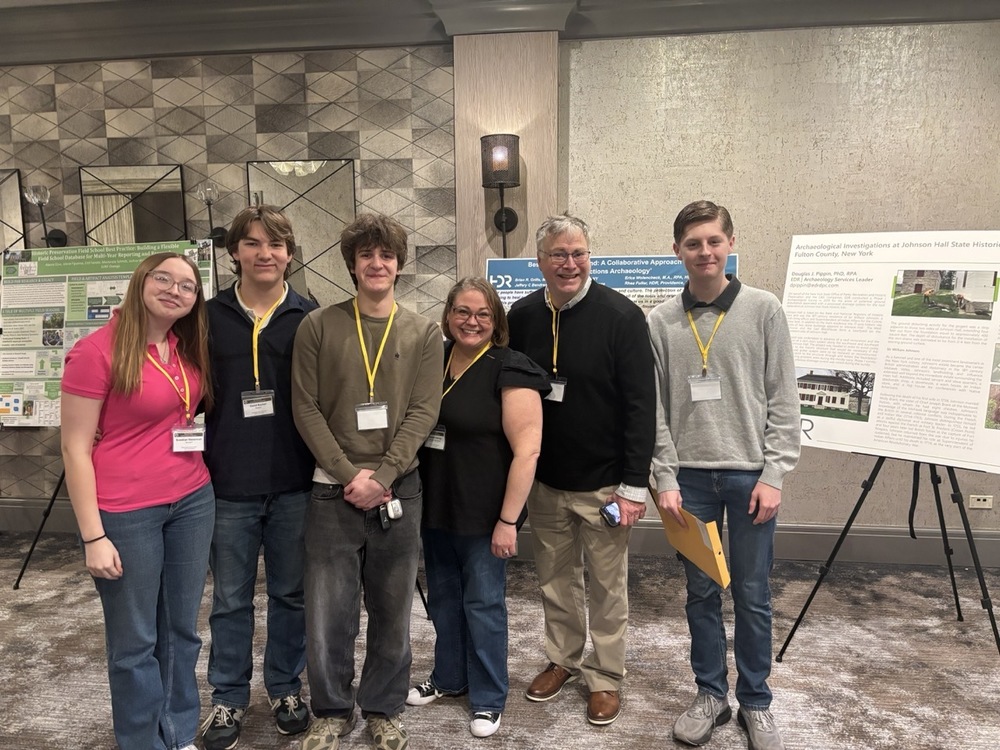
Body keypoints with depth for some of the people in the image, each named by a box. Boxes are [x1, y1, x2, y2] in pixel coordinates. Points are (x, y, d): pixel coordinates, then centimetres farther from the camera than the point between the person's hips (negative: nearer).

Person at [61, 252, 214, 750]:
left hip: (193, 501, 6)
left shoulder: (190, 350, 4)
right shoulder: (97, 351, -13)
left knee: (182, 630, 18)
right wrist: (93, 536, -13)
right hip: (125, 513, -6)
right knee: (135, 642, 11)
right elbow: (75, 449, -12)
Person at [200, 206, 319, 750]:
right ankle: (229, 698, 31)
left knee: (291, 593, 13)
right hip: (228, 485, 0)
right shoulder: (210, 317, 2)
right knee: (231, 598, 13)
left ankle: (285, 688, 33)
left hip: (294, 483, 0)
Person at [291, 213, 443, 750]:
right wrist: (349, 474, -12)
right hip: (333, 491, -1)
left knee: (392, 611, 12)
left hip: (399, 492, 1)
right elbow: (306, 409, -3)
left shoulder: (424, 334, 3)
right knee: (327, 613, 5)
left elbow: (424, 412, -4)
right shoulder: (318, 326, 1)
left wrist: (380, 475, -14)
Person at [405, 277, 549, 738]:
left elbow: (527, 448, -18)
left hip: (482, 513, -6)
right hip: (434, 507, 6)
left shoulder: (510, 371, -14)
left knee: (483, 604, 8)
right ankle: (448, 677, 41)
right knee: (442, 598, 20)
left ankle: (488, 699, 27)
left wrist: (507, 519, -20)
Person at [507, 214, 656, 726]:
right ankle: (562, 659, 39)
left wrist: (635, 485, -15)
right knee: (555, 580, 18)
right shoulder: (522, 316, 0)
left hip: (603, 483, -4)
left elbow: (641, 405, -13)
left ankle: (605, 676, 29)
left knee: (608, 586, 10)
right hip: (543, 480, 4)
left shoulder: (621, 316, -13)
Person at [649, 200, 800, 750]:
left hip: (751, 474, -1)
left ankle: (755, 702, 27)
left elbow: (784, 401, -2)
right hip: (690, 476, 1)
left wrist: (774, 474, -8)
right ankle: (710, 695, 29)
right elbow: (656, 409, 2)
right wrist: (666, 478, -4)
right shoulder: (660, 322, 1)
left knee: (752, 595, 9)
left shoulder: (764, 310, -1)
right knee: (701, 593, 12)